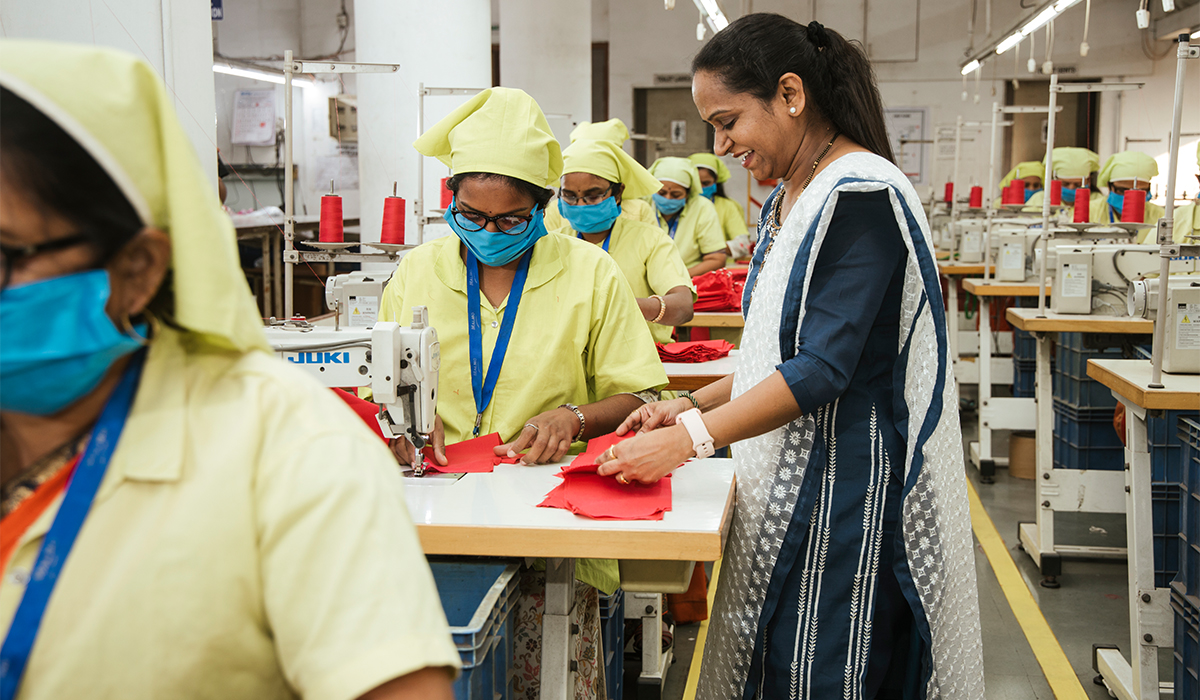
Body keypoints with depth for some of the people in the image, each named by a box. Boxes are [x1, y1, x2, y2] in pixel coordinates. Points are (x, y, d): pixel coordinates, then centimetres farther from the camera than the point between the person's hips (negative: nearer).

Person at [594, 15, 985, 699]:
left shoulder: (863, 194, -16)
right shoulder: (789, 202, 14)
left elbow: (823, 369, -22)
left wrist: (689, 438, -22)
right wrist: (690, 405, 9)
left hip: (844, 484, -9)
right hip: (790, 480, 9)